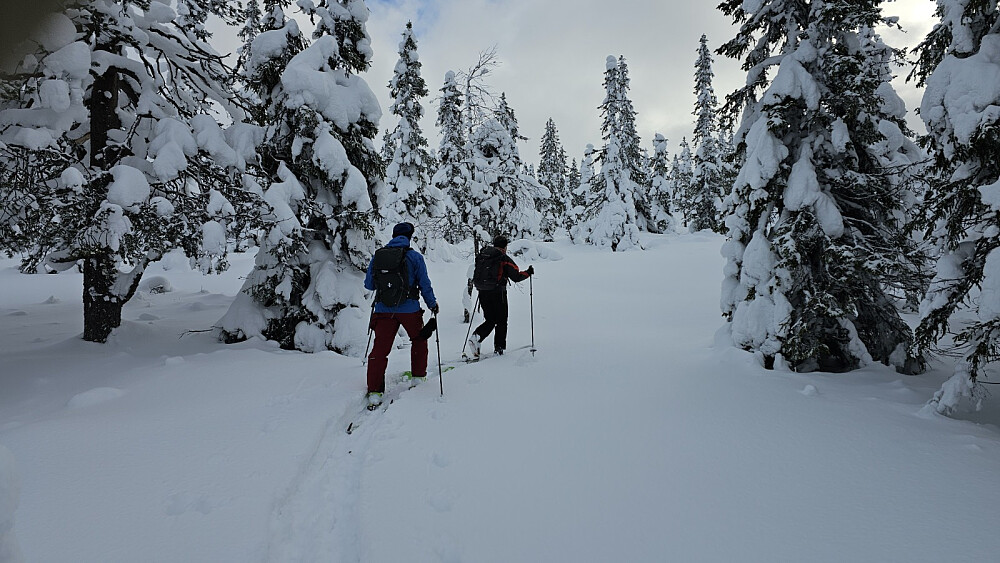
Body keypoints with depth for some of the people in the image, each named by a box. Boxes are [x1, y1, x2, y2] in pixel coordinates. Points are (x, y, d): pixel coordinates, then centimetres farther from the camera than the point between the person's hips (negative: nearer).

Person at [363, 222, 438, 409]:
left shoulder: (377, 256, 4)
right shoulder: (414, 256, -3)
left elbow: (369, 285, 11)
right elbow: (424, 285, 0)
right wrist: (433, 305, 14)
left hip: (383, 310, 2)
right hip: (409, 309, -1)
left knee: (380, 349, 3)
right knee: (419, 340, 23)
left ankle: (374, 391, -4)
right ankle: (418, 376, 32)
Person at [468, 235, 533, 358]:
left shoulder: (481, 256, 9)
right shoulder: (504, 259, -8)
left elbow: (476, 276, 14)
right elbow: (516, 277, -6)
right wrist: (528, 272, 9)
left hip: (482, 293, 5)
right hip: (497, 294, -5)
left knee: (490, 321, 15)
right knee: (501, 321, 11)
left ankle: (476, 336, -8)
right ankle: (499, 347, 13)